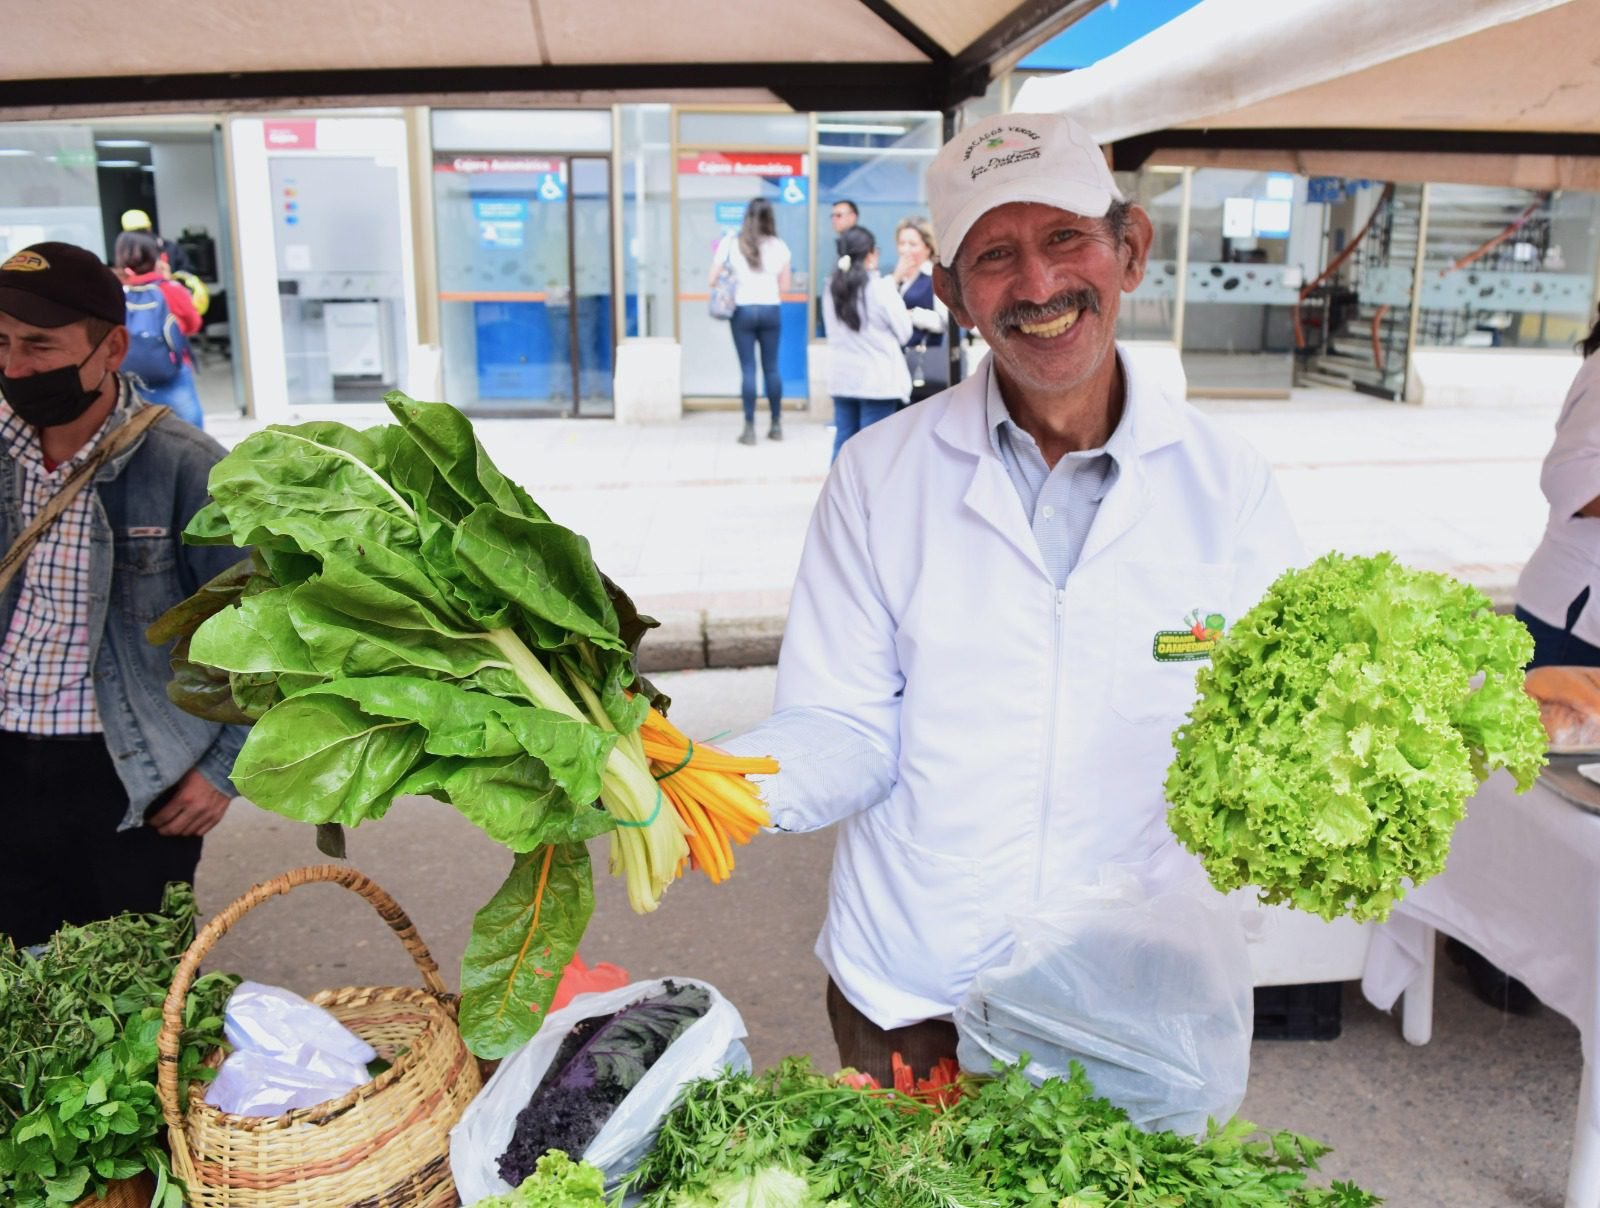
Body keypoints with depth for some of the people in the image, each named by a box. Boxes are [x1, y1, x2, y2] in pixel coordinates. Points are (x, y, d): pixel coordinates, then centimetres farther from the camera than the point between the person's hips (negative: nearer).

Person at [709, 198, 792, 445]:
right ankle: (776, 425, 16)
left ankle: (750, 428, -2)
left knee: (748, 368, 0)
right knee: (772, 367, 10)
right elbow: (784, 287, 5)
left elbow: (713, 280, -1)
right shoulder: (779, 246, 3)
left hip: (742, 310, -1)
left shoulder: (730, 243, -1)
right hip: (771, 310, 1)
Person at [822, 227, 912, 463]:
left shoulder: (832, 288, 5)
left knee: (843, 442, 10)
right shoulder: (881, 288, -12)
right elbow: (904, 332, -4)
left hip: (842, 377, 6)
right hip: (877, 379, -6)